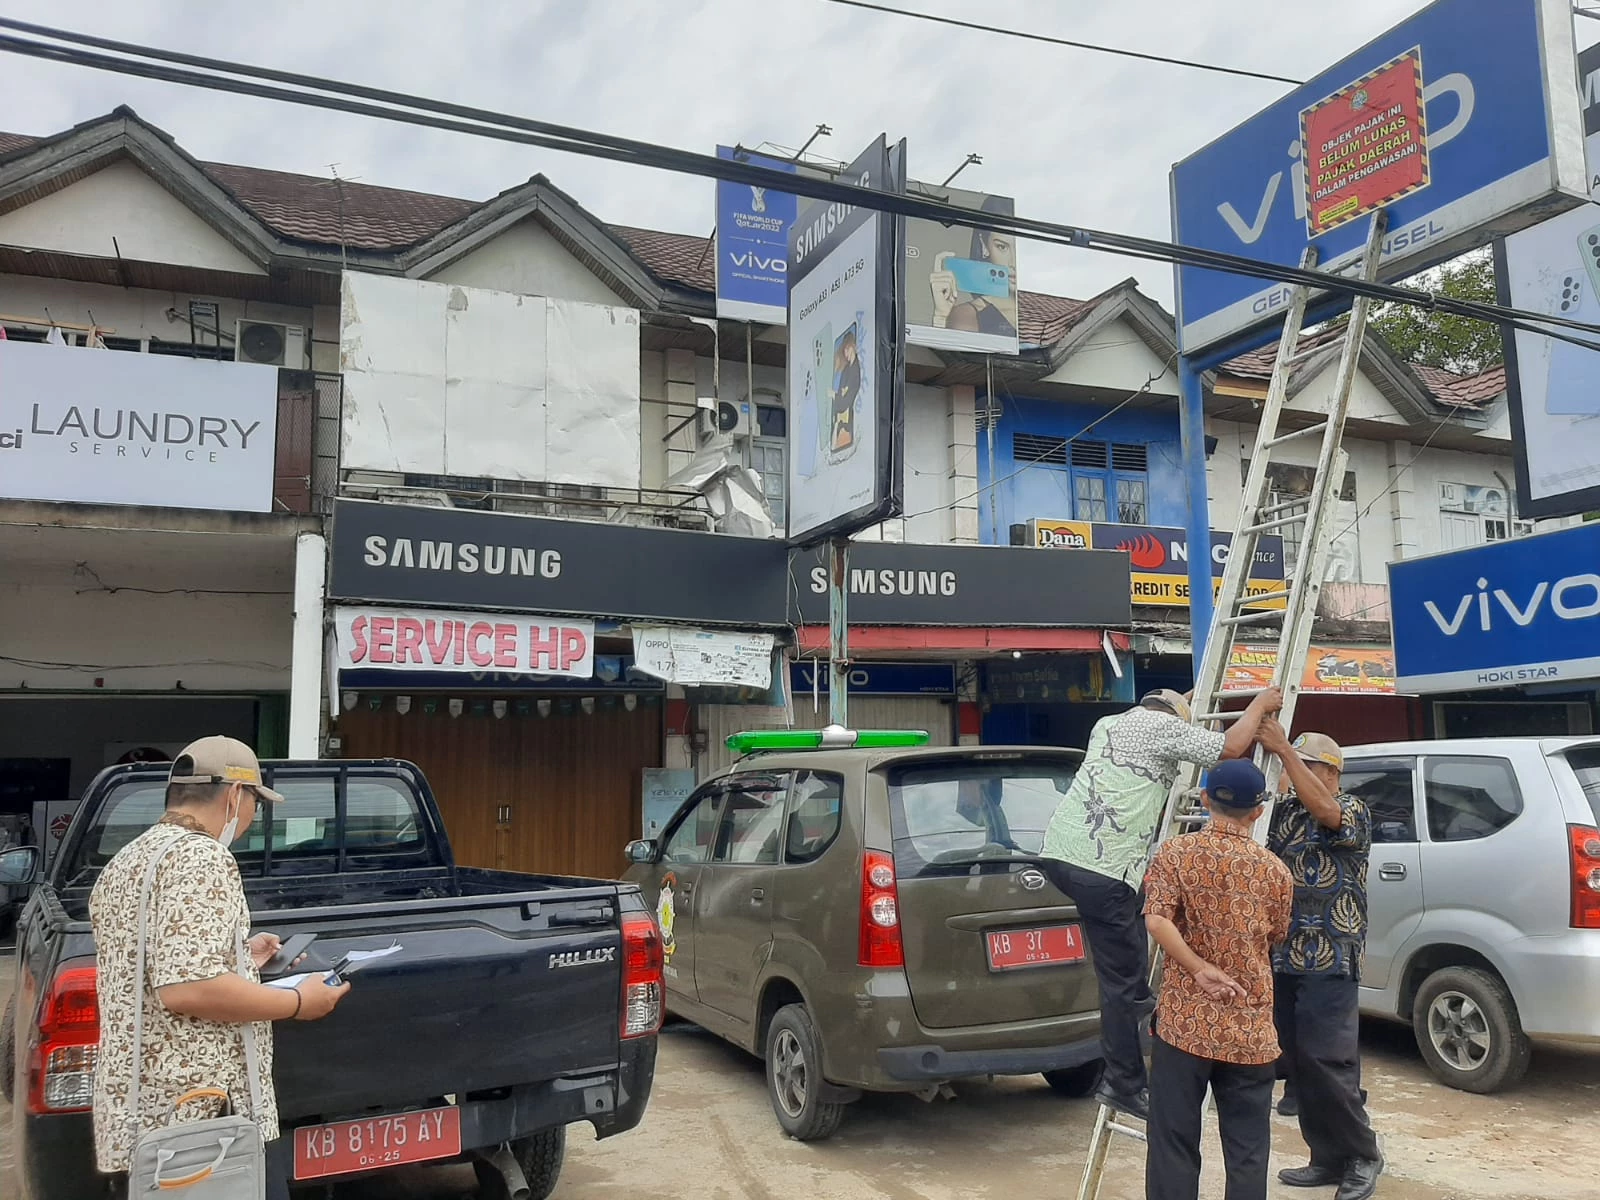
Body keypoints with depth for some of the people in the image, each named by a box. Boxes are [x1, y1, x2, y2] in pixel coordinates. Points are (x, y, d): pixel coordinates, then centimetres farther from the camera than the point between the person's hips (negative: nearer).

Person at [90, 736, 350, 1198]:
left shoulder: (123, 863, 16)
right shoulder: (201, 857, -15)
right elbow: (185, 989, -26)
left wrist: (234, 961, 28)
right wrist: (298, 1002, -15)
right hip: (205, 1121, -10)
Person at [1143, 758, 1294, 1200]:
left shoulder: (1176, 853, -5)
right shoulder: (1276, 872, 1)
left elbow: (1157, 920, -17)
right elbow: (1275, 938, 15)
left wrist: (1201, 971, -12)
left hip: (1185, 1021, -1)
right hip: (1251, 1029, 2)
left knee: (1174, 1142, 6)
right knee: (1248, 1149, 11)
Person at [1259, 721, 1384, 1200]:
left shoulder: (1353, 809, -5)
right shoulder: (1284, 810, 14)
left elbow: (1326, 812, -27)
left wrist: (1284, 749, -29)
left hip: (1329, 962, -7)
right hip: (1283, 959, 7)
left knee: (1327, 1062, -7)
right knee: (1298, 1063, 10)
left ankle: (1363, 1156, 12)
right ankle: (1328, 1159, 21)